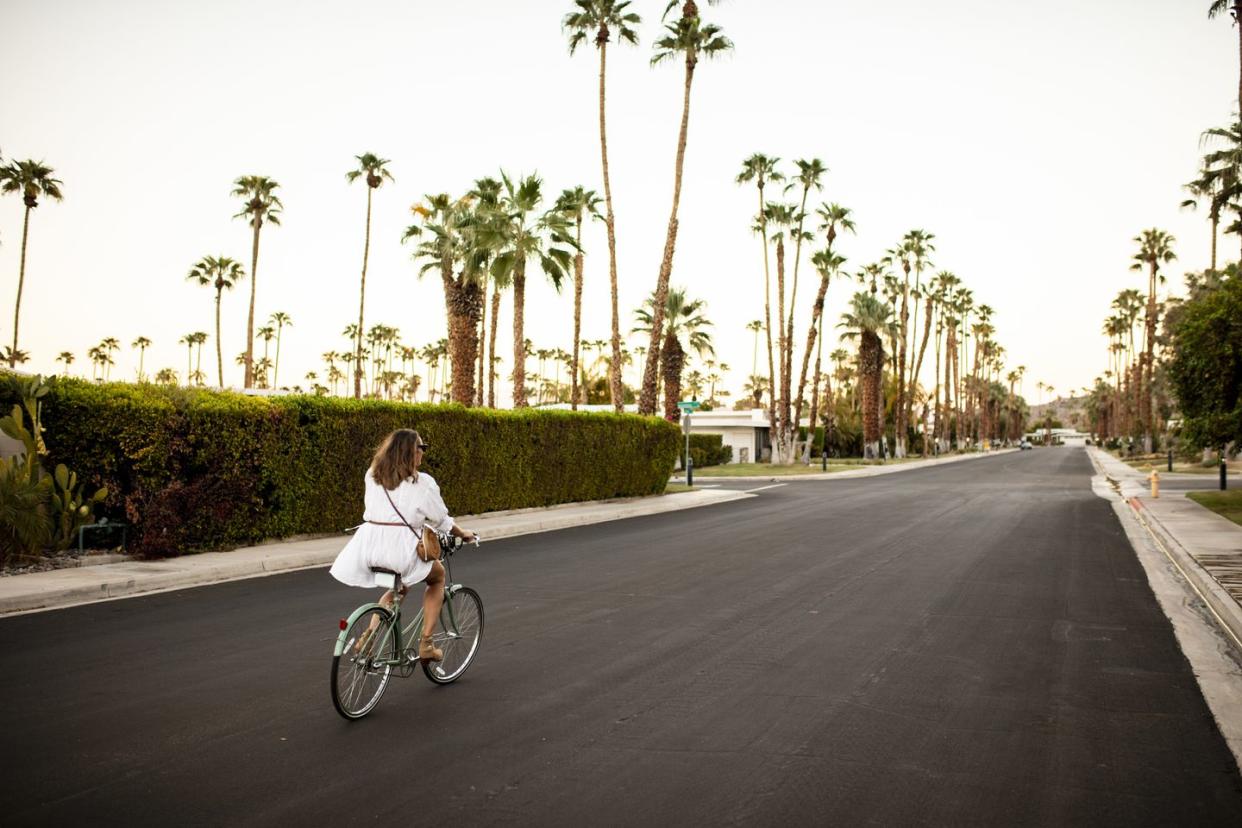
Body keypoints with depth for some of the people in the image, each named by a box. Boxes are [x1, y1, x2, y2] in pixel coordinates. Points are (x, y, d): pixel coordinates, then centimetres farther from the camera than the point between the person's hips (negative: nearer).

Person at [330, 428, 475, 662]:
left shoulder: (372, 476, 11)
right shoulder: (422, 483, -3)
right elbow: (442, 521, 6)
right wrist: (463, 533, 26)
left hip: (369, 546, 5)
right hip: (401, 548, -5)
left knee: (399, 587, 33)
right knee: (438, 575, 24)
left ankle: (370, 634, 12)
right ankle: (425, 643, 16)